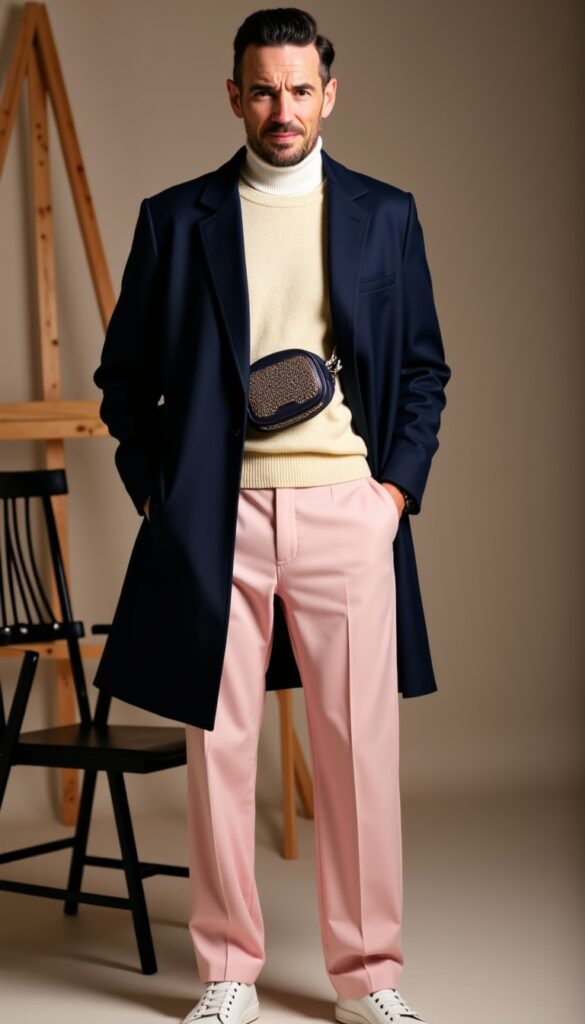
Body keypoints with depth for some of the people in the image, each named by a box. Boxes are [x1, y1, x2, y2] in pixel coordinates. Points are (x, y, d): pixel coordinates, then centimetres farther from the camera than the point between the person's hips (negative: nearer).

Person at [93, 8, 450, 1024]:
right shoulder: (175, 219, 8)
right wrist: (153, 487, 4)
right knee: (218, 743, 3)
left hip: (346, 507, 0)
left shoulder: (385, 215, 10)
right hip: (217, 514, 0)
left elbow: (425, 367, 13)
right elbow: (125, 373, 13)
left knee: (359, 746, 1)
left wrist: (400, 482, 2)